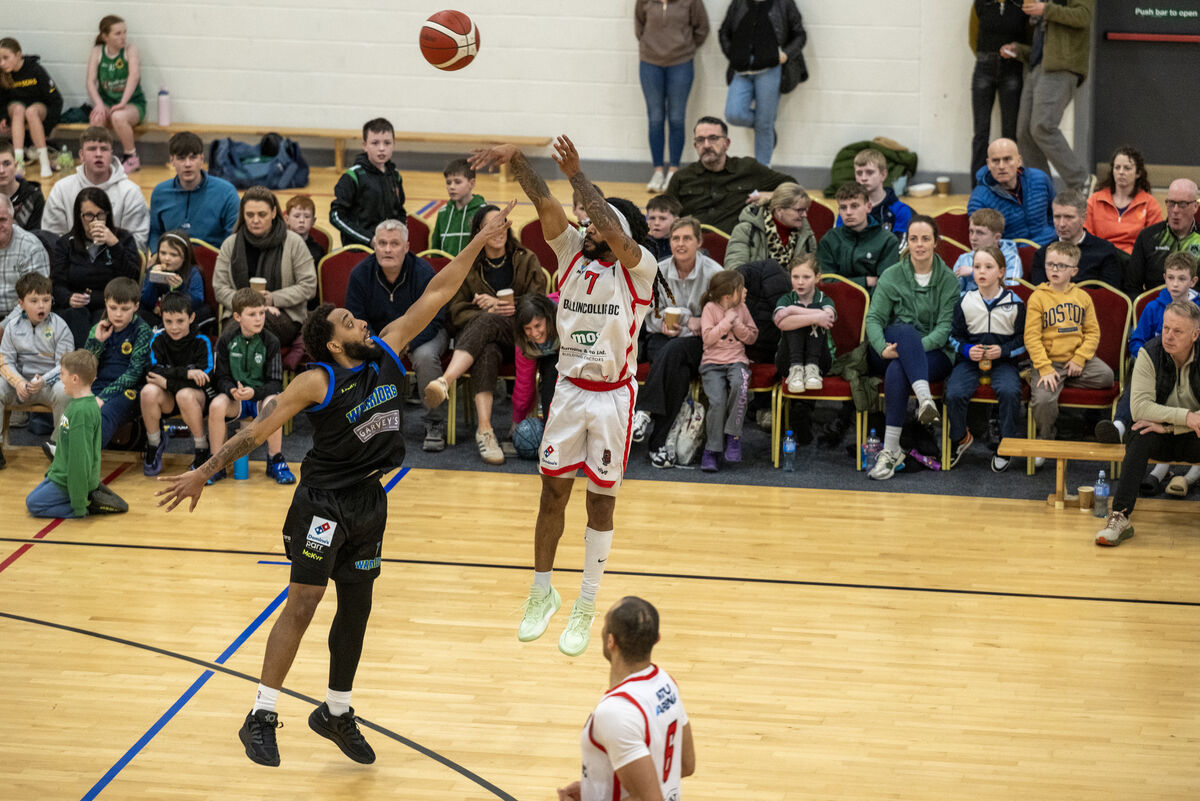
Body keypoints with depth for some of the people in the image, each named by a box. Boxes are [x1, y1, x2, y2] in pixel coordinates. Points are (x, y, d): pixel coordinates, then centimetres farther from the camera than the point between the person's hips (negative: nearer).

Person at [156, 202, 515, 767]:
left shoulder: (385, 351, 0)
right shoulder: (317, 383, -16)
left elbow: (436, 294, 2)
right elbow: (256, 431, -15)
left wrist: (480, 240, 1)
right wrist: (202, 474, -18)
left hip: (369, 500, 6)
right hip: (324, 502, -6)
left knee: (356, 607, 13)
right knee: (304, 600, -13)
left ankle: (336, 713, 28)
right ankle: (261, 717, -9)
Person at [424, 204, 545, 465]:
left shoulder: (527, 261, 10)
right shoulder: (467, 266, 12)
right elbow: (457, 313, 5)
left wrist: (500, 306, -11)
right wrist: (488, 311, -14)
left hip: (517, 333, -1)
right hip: (478, 334, 1)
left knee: (486, 323, -37)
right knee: (487, 352, -38)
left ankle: (445, 381, -58)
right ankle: (484, 430, -54)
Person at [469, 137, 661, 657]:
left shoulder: (639, 268, -12)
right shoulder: (573, 252, -1)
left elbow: (613, 232, -32)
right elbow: (546, 206, -15)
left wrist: (576, 173, -33)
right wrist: (515, 160, -30)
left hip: (613, 396, -4)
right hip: (570, 389, 4)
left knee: (601, 500, 5)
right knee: (553, 491, 9)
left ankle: (586, 608, 16)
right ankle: (542, 593, 26)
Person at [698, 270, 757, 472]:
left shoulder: (741, 308, 9)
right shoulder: (710, 308, -2)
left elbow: (752, 337, 10)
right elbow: (708, 338, -10)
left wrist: (737, 325, -7)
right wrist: (727, 321, -12)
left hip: (736, 361, 2)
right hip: (712, 363, -2)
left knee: (739, 385, -32)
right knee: (717, 401, -24)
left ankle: (733, 436, -18)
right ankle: (711, 450, -13)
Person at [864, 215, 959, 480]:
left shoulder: (948, 279, 5)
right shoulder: (891, 276, 7)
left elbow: (946, 326, -4)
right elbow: (874, 317, -1)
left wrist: (917, 346, -22)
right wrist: (882, 347, -22)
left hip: (933, 352, -1)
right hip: (890, 352, 1)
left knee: (897, 370, -35)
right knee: (906, 330, -36)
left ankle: (891, 449, -40)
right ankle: (924, 398, -55)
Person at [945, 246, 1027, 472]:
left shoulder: (1014, 303, -2)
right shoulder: (965, 302, 2)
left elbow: (1024, 339, 4)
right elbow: (955, 336, 10)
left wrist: (1003, 351, -12)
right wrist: (967, 350, -9)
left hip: (1002, 361, -1)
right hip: (971, 360, 1)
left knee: (1009, 392, -31)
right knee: (953, 394, -25)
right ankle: (960, 438, 6)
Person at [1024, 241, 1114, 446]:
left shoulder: (1082, 297, 9)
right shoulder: (1038, 298, -1)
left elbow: (1093, 332, 6)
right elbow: (1032, 337, -7)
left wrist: (1079, 359, -9)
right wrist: (1045, 369, -16)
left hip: (1076, 358, 3)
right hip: (1049, 360, -3)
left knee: (1106, 376, -21)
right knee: (1042, 399, -25)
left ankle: (1062, 381, -2)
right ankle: (1045, 440, 3)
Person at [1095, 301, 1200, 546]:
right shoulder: (1150, 354, -10)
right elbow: (1140, 407, -20)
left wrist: (1169, 425, -24)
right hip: (1160, 438, 0)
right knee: (1142, 438, -33)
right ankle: (1120, 517, -36)